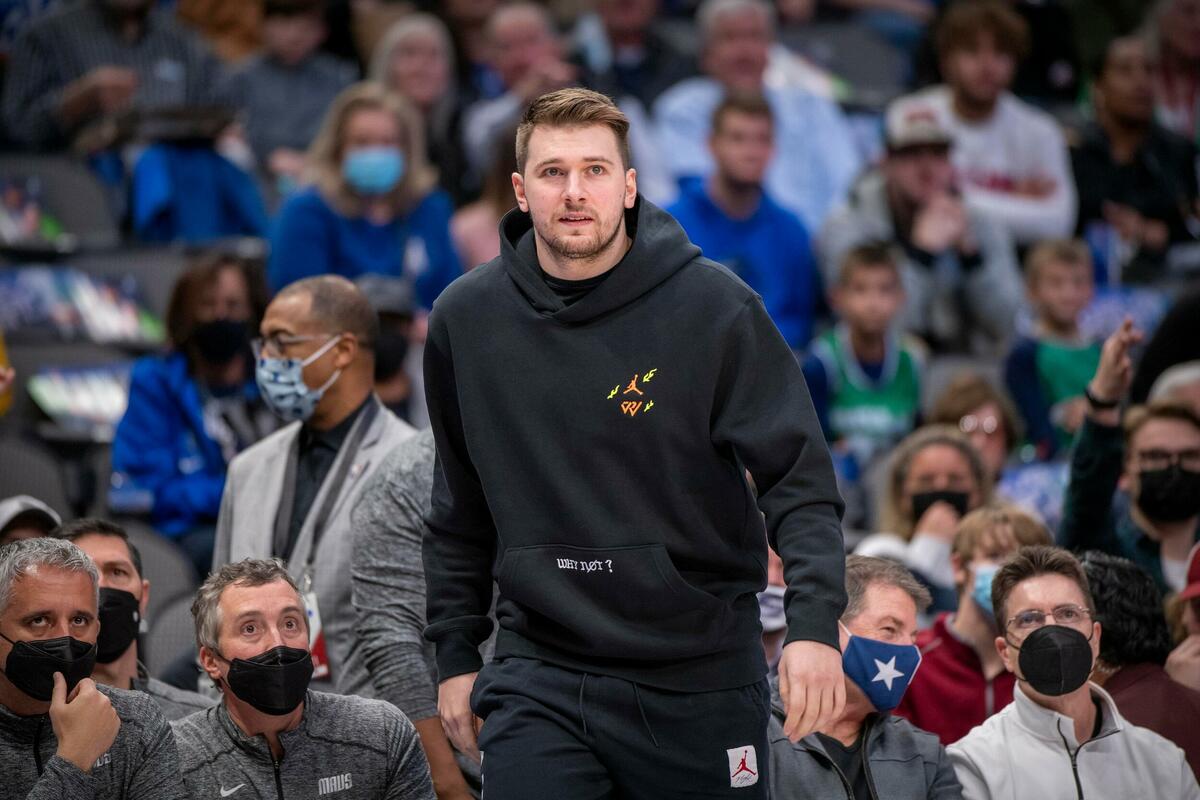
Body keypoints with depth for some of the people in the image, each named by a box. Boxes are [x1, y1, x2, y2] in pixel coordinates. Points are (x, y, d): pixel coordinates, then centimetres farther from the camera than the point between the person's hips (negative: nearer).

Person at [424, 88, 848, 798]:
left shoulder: (713, 306, -6)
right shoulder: (466, 320, 4)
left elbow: (800, 478, -8)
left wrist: (814, 625, -21)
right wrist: (455, 654, 13)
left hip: (700, 681, -1)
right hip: (538, 676, 2)